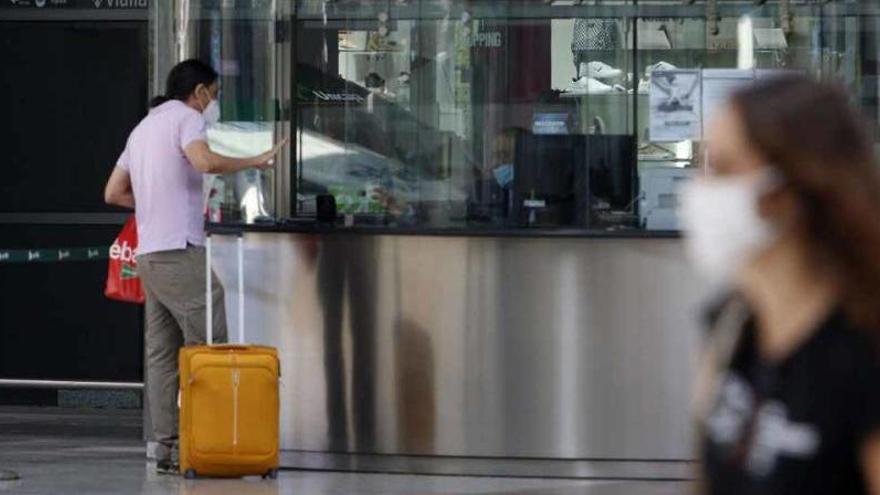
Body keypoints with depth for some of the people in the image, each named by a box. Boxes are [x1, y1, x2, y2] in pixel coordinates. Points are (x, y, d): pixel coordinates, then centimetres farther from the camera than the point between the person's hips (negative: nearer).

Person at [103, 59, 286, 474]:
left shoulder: (144, 127, 22)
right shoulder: (185, 118, -4)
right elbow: (205, 161, -25)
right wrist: (255, 161, -13)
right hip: (180, 250, -9)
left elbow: (114, 192, 23)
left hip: (149, 252, 9)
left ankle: (166, 447, 4)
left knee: (162, 353, 6)